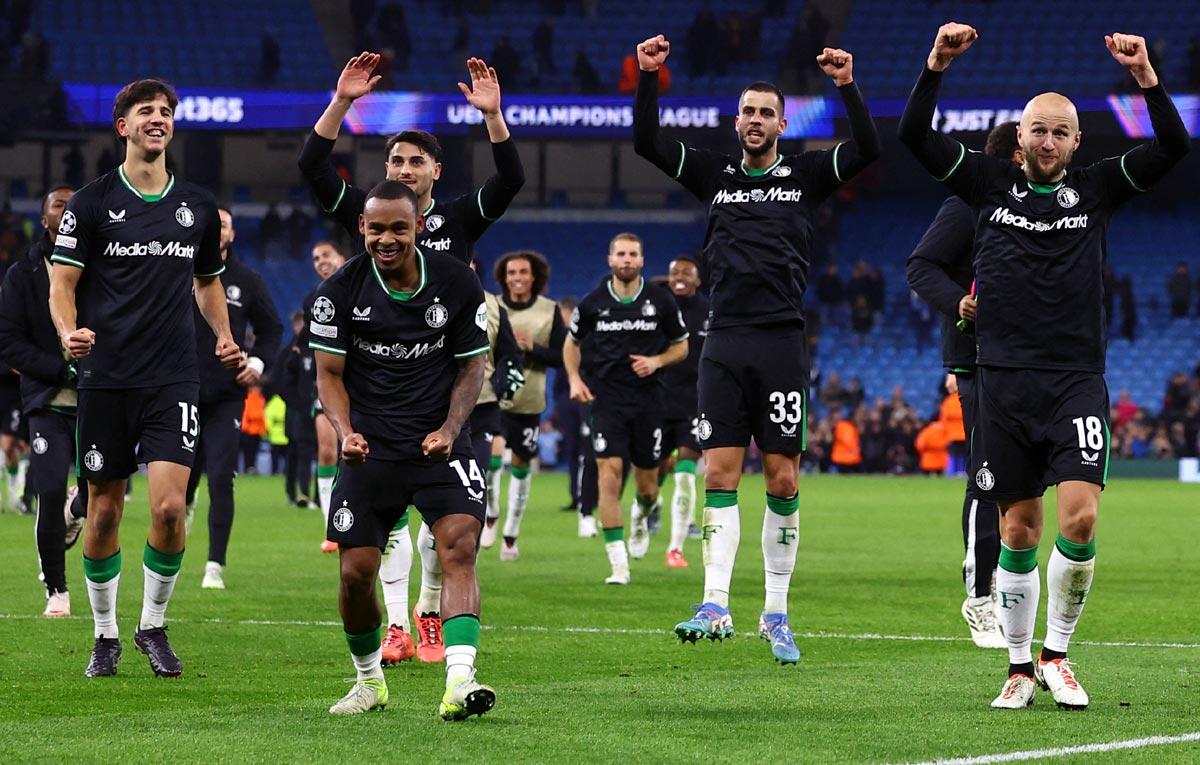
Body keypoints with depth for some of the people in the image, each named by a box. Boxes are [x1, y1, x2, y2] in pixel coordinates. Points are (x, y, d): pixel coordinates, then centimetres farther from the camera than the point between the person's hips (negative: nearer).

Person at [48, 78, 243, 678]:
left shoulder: (198, 206, 10)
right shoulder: (93, 201, 0)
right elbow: (62, 283, 0)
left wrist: (224, 336, 7)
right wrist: (69, 332, -20)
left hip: (173, 379, 1)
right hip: (105, 376, -1)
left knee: (170, 506, -13)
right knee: (104, 510, 4)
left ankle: (153, 625, 7)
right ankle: (105, 634, 21)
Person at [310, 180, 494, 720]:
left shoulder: (458, 285, -2)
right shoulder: (341, 290, -4)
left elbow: (471, 367, 6)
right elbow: (329, 373, 0)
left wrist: (449, 429, -11)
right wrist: (346, 432, -19)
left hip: (439, 447, 0)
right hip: (370, 451, 0)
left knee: (459, 547, -21)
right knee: (356, 573, -1)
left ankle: (459, 680, -31)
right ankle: (369, 681, 24)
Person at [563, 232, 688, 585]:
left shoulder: (661, 301, 0)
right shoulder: (593, 302, 0)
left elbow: (681, 345, 10)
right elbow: (572, 343, 15)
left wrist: (657, 361, -9)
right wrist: (575, 380, -1)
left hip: (648, 398, 1)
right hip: (607, 397, -1)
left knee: (647, 485, 7)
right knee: (609, 474, -15)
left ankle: (640, 517, 46)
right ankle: (619, 564, -13)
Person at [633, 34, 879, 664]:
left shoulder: (806, 175, 8)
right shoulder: (713, 175, 13)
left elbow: (867, 150, -5)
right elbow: (647, 143, 6)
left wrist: (847, 87, -16)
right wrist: (647, 79, -6)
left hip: (782, 344, -1)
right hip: (724, 342, 1)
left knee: (782, 481, -1)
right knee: (719, 474, -5)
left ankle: (776, 613, 6)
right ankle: (716, 605, -10)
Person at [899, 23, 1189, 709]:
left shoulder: (1098, 188, 7)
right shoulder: (990, 182, 7)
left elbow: (1173, 147, -3)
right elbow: (916, 137, 0)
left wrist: (1146, 75, -15)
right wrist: (937, 66, -13)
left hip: (1077, 379, 0)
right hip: (1005, 376, 1)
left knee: (1080, 518, -14)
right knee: (1019, 529, 4)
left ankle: (1057, 654, 3)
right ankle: (1021, 667, 15)